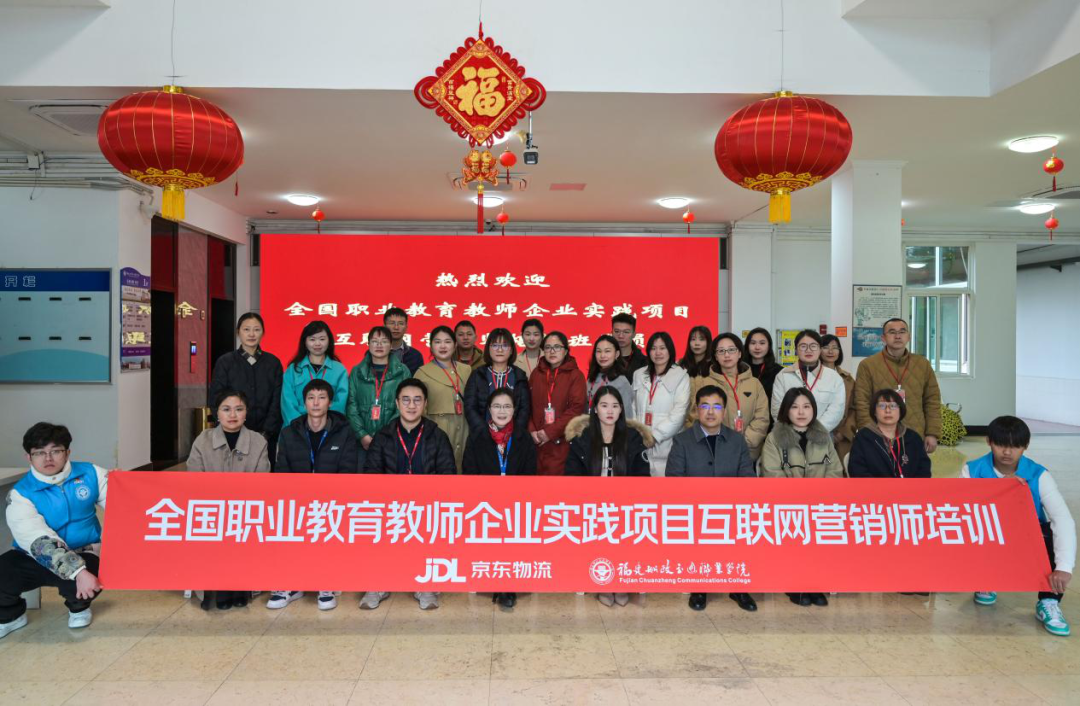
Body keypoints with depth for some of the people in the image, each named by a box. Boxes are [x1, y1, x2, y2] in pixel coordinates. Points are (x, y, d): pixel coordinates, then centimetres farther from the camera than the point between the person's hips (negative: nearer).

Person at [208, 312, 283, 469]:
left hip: (266, 437, 1)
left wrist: (266, 433, -7)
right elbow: (215, 401, 0)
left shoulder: (273, 362, 5)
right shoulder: (225, 362, 2)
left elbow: (277, 402, 3)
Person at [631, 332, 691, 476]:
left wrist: (654, 435, -10)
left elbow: (678, 414, -7)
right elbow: (633, 408, 13)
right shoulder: (639, 375, 14)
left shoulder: (681, 376, 0)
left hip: (666, 446, -3)